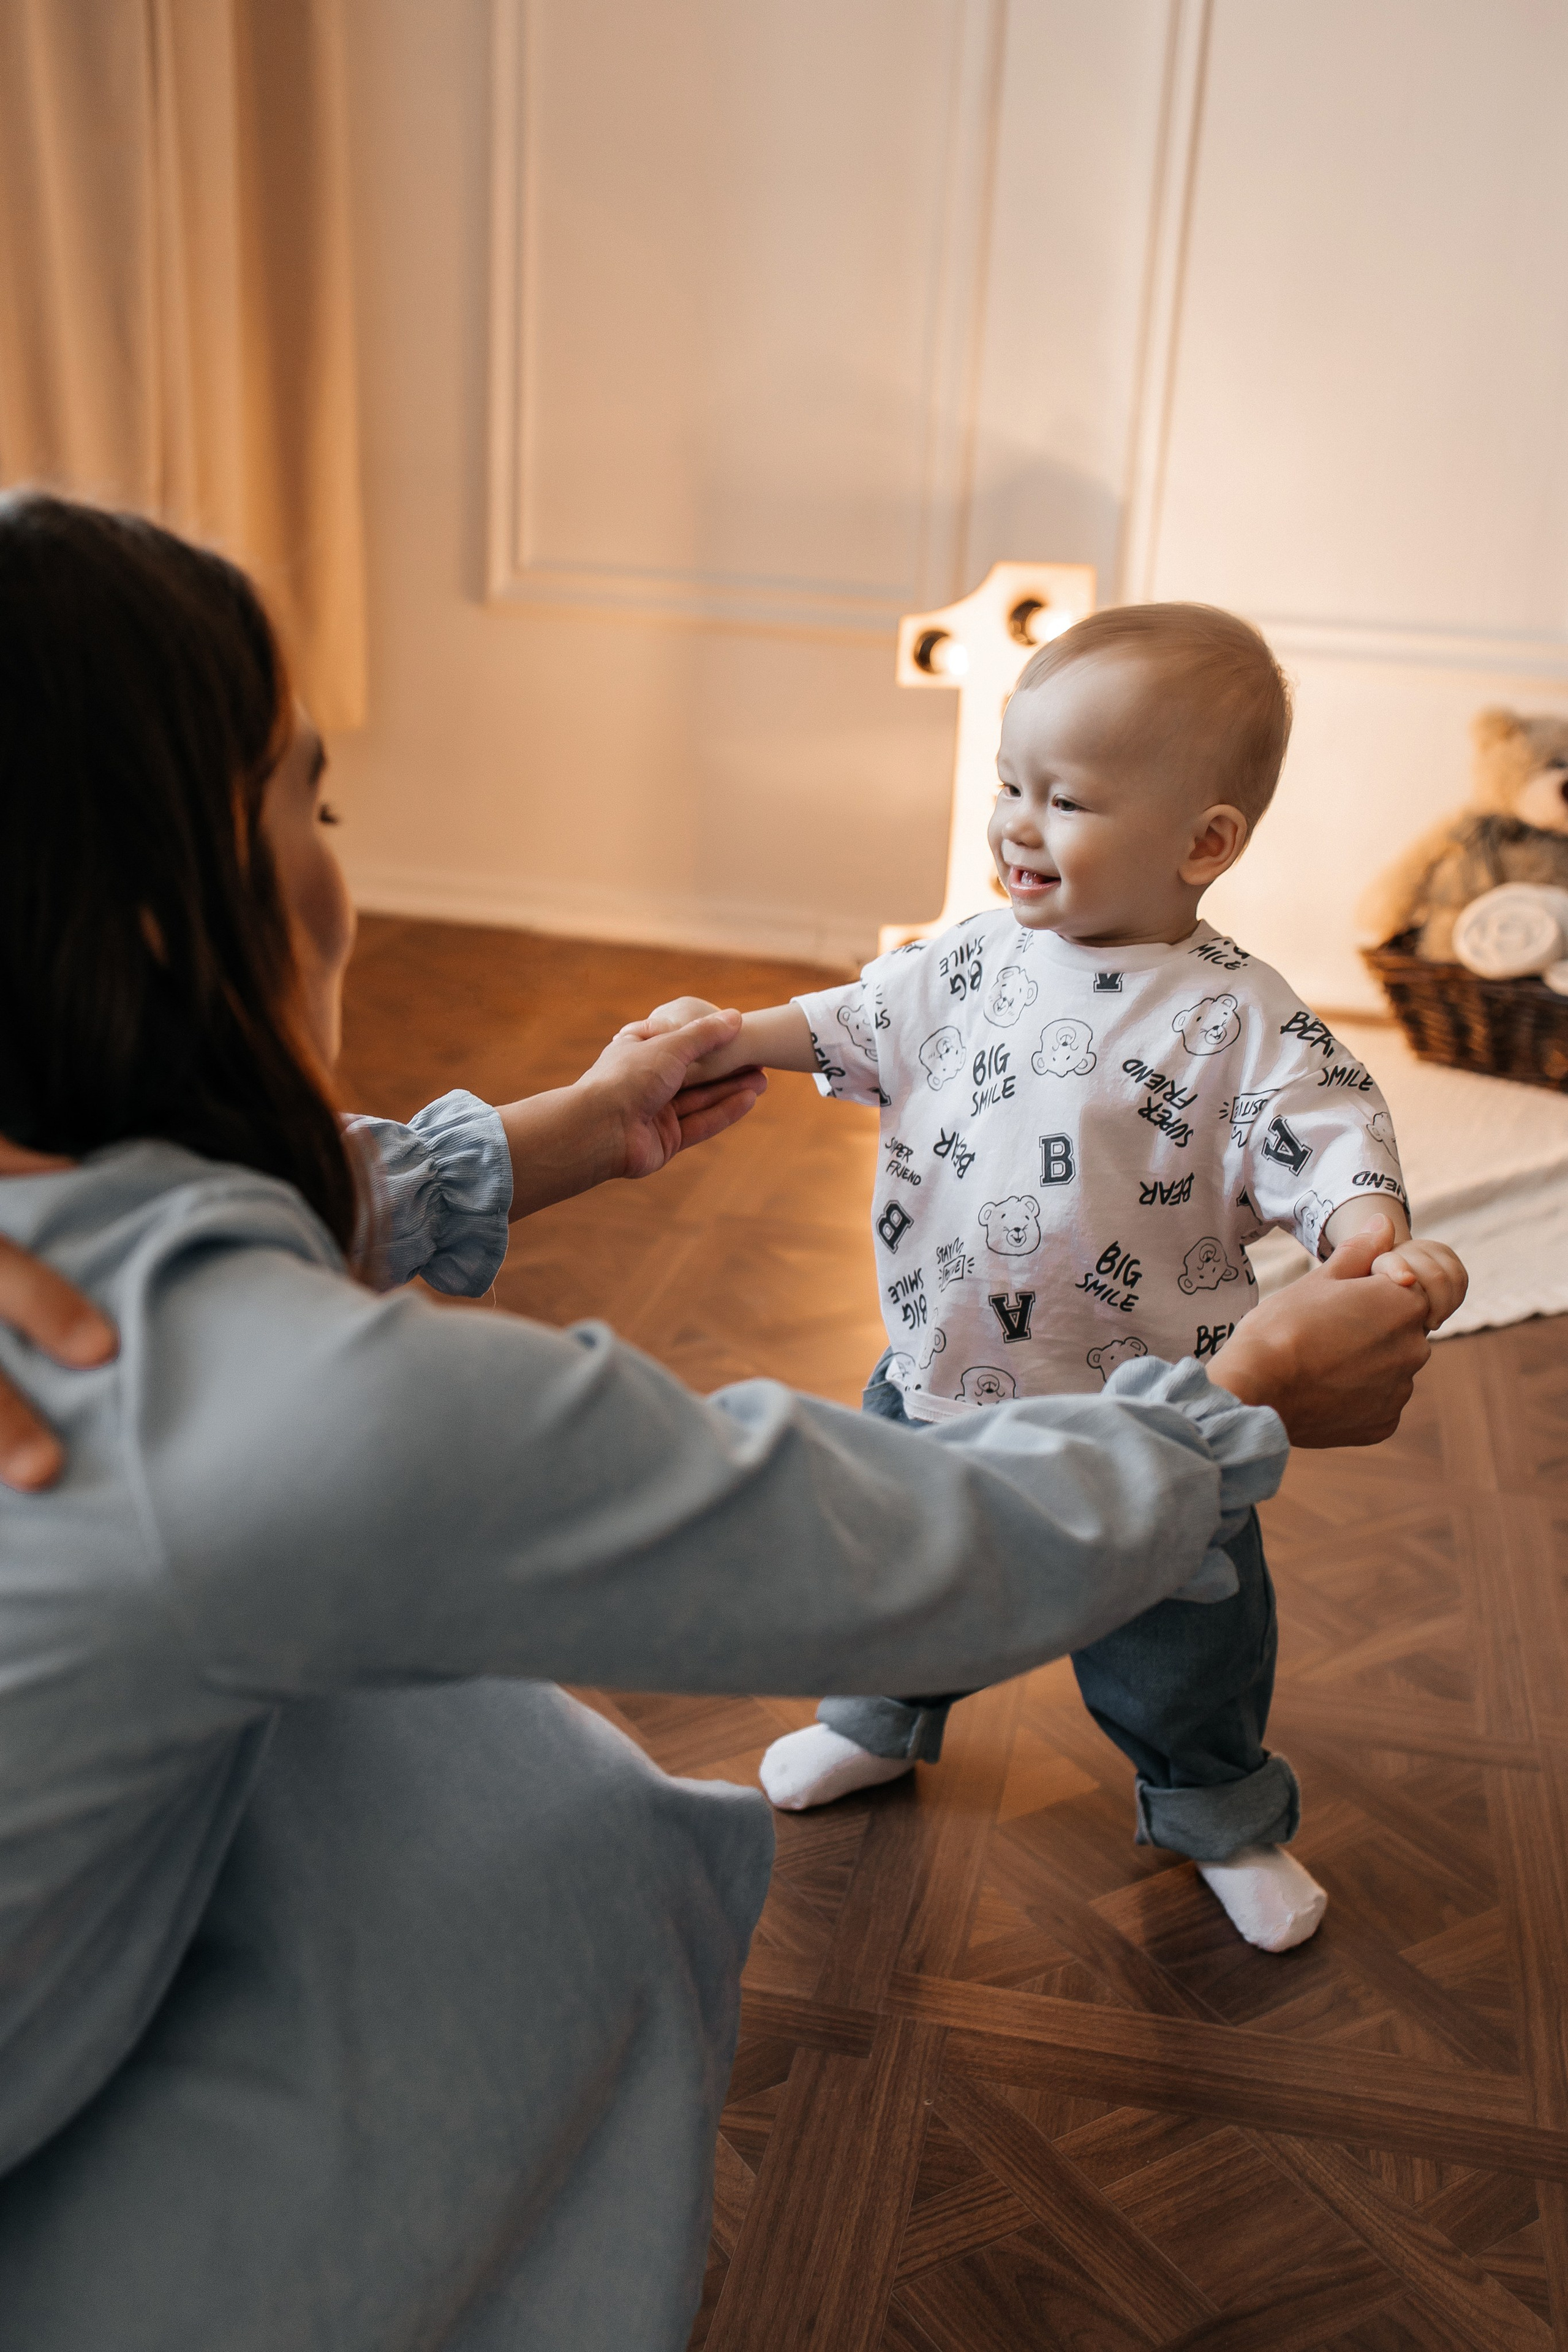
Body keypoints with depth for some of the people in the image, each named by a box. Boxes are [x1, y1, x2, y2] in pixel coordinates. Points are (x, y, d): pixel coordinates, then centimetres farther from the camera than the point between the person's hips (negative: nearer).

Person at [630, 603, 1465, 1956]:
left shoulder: (1239, 1018, -17)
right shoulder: (978, 959, -2)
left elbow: (1326, 1133, -20)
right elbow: (869, 1022, 11)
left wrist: (1381, 1239, -38)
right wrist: (741, 1036, 3)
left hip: (1139, 1417, -4)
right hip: (941, 1371, 5)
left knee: (1176, 1634, 14)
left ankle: (1227, 1819, 42)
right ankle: (886, 1718, 54)